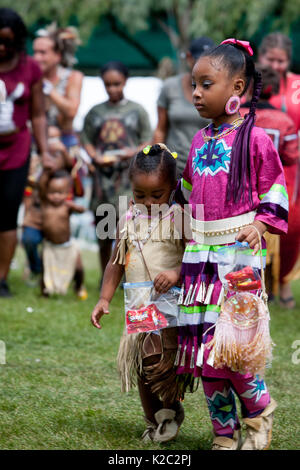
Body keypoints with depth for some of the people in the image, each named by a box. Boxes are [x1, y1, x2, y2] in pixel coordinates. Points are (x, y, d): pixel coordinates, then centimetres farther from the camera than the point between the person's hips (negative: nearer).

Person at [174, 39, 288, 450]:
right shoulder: (199, 141, 13)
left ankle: (259, 411, 16)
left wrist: (260, 224, -14)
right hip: (199, 255, 6)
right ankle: (225, 434, 16)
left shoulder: (254, 138, -5)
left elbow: (275, 194, -1)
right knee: (204, 349, 4)